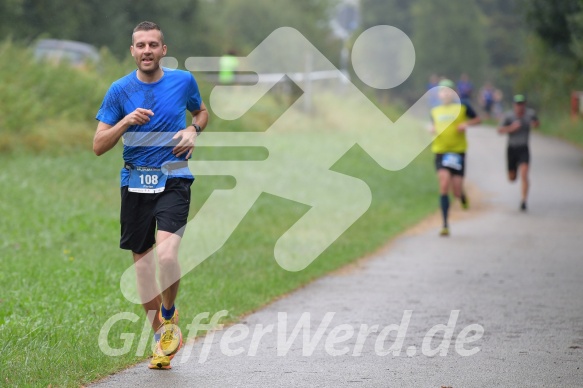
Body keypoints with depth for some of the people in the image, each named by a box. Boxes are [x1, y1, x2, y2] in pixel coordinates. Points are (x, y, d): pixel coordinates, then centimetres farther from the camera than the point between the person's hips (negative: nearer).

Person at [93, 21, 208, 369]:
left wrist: (193, 130, 1)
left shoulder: (184, 81, 2)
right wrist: (126, 122, -17)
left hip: (174, 180, -2)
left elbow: (202, 111, 23)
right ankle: (162, 335, 22)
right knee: (142, 259, 6)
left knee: (167, 255, -21)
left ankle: (169, 315, 7)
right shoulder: (120, 90, 1)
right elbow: (99, 146, 0)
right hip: (136, 181, 2)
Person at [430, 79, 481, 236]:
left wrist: (466, 124, -8)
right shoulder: (435, 111, 9)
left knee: (457, 191, -3)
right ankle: (445, 225, -11)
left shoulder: (462, 107, 0)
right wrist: (434, 130, 2)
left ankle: (462, 196, 39)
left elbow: (477, 119, 11)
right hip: (440, 152, 1)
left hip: (458, 151, -1)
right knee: (444, 185, -16)